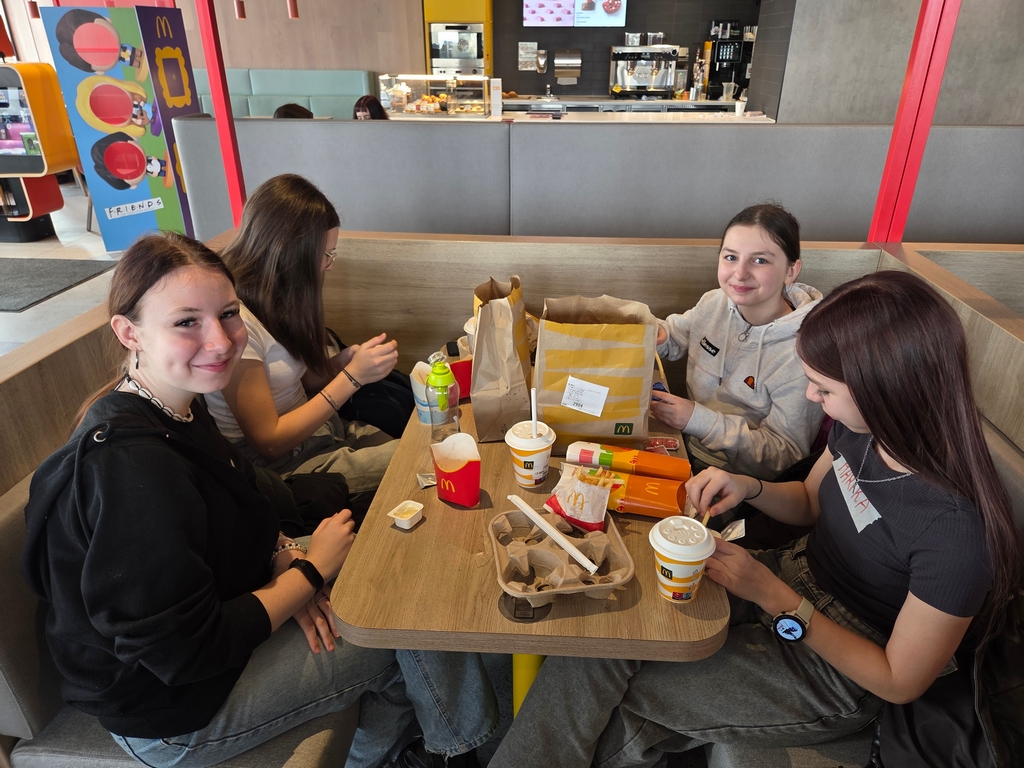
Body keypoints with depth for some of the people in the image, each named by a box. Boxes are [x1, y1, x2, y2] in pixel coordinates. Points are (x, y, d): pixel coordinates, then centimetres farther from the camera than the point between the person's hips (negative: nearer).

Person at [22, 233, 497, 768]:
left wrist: (283, 556, -11)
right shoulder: (133, 468, -35)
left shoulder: (171, 408, -6)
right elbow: (186, 654, -29)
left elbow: (233, 518, 9)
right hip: (177, 714, -8)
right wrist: (311, 569, -19)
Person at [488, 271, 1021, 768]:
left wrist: (773, 597, -23)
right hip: (791, 576, 6)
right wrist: (748, 488, -11)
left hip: (834, 677, -6)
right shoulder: (862, 428, -11)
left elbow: (900, 682, -19)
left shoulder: (956, 527, -31)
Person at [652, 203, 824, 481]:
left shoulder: (800, 355, -24)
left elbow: (786, 457, -20)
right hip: (685, 448, 6)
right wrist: (656, 333, -9)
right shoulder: (715, 302, -5)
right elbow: (675, 334, 16)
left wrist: (701, 421, -30)